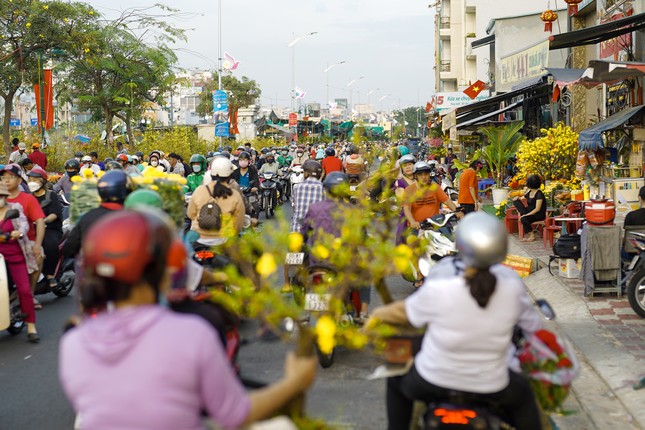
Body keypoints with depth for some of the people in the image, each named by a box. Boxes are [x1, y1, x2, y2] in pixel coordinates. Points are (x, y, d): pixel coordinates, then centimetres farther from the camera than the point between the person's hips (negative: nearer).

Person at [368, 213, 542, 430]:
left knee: (397, 379, 32)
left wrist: (378, 314, 15)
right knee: (523, 395, 35)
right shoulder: (512, 287, -20)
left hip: (433, 383, -1)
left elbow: (405, 312, -6)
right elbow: (532, 325, -2)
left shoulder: (437, 291, -25)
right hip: (489, 387, 2)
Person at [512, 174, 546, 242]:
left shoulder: (539, 194, -17)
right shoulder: (529, 192, 7)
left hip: (539, 215, -7)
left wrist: (526, 215, -28)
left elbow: (537, 209, -22)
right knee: (516, 201, -9)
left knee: (524, 219, -36)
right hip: (530, 212, 7)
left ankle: (532, 236, -17)